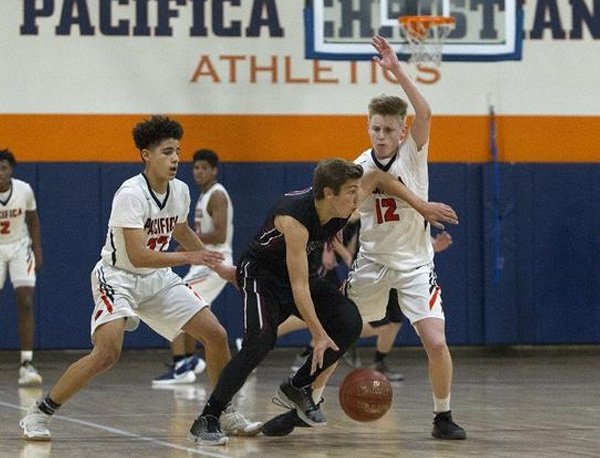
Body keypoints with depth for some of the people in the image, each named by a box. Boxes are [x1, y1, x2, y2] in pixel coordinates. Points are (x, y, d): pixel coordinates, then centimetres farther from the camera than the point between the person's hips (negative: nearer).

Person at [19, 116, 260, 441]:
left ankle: (226, 414, 18)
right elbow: (137, 256, -31)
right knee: (108, 351, -26)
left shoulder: (180, 191, -2)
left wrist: (216, 264, 25)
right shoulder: (131, 194, -25)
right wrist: (190, 258, -33)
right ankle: (39, 414, -12)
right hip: (118, 277, -7)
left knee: (216, 335, 0)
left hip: (158, 278, 7)